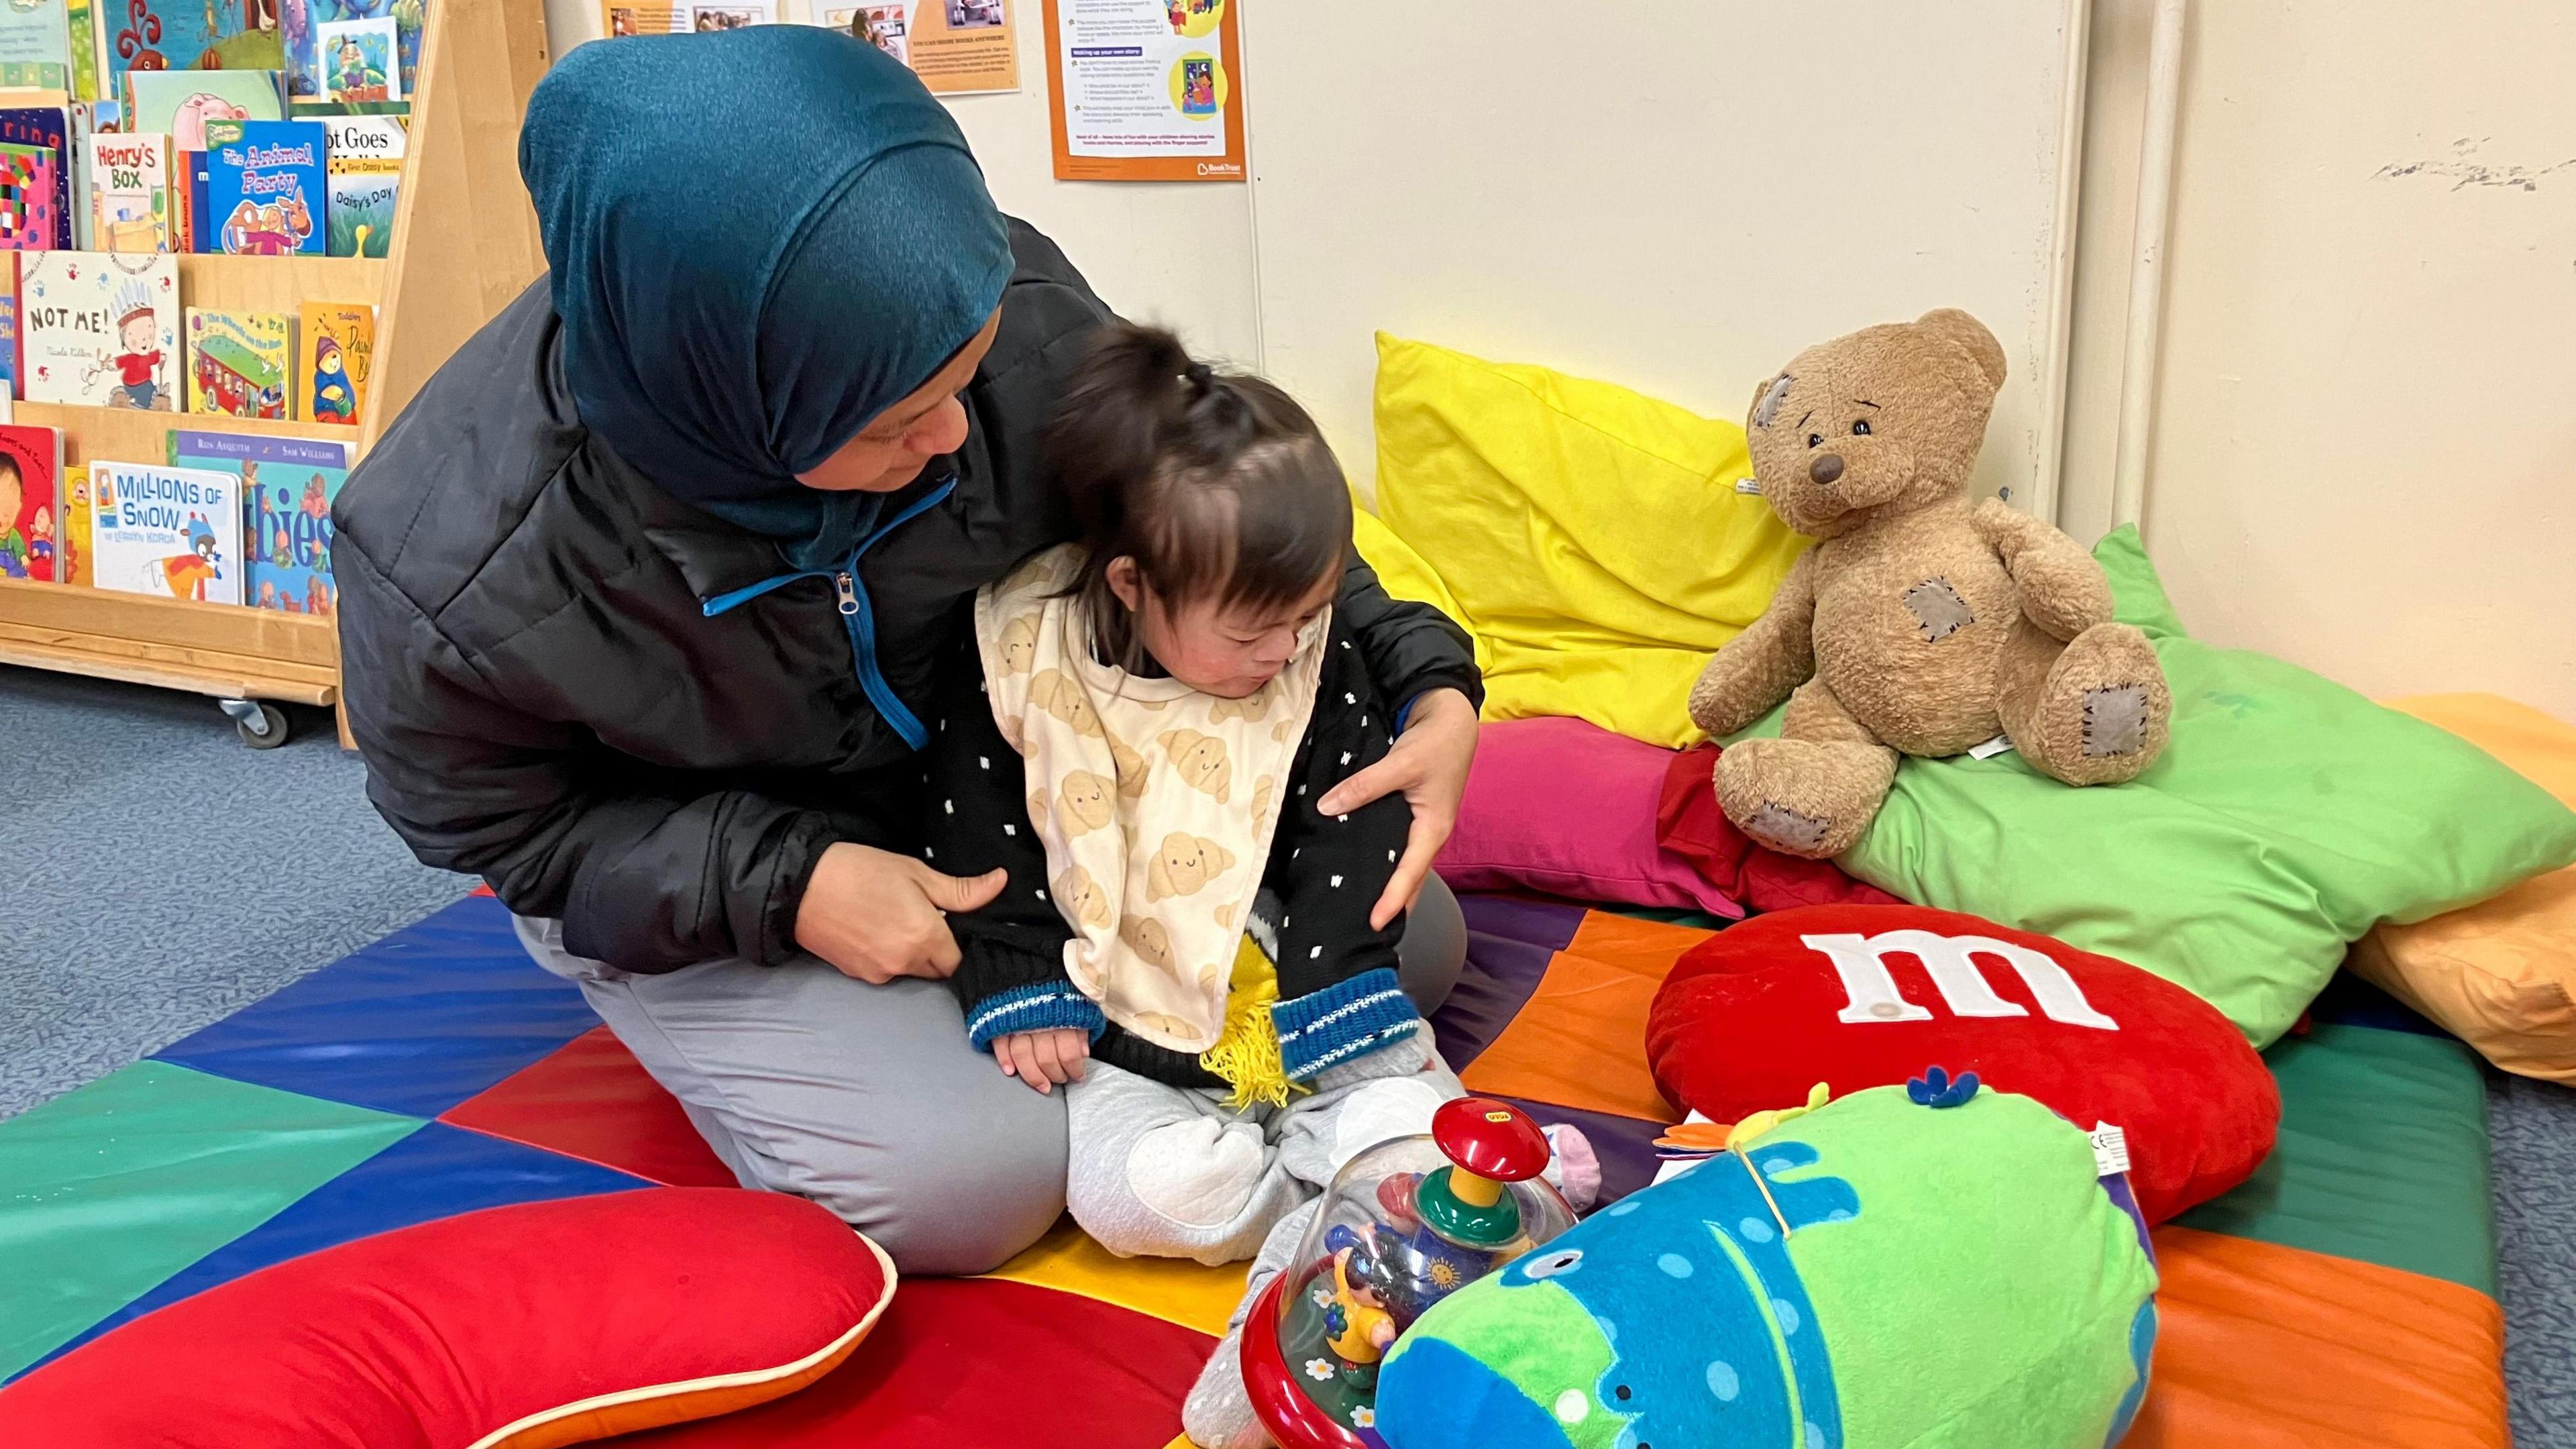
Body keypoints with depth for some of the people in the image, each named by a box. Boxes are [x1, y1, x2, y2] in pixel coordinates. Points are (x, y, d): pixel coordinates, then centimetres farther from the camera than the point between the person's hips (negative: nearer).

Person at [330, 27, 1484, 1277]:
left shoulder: (1009, 305, -27)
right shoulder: (442, 576, -33)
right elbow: (490, 823, -14)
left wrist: (1426, 679, -19)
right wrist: (786, 888, -26)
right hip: (695, 885, -3)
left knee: (1410, 941, -2)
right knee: (970, 1182, -25)